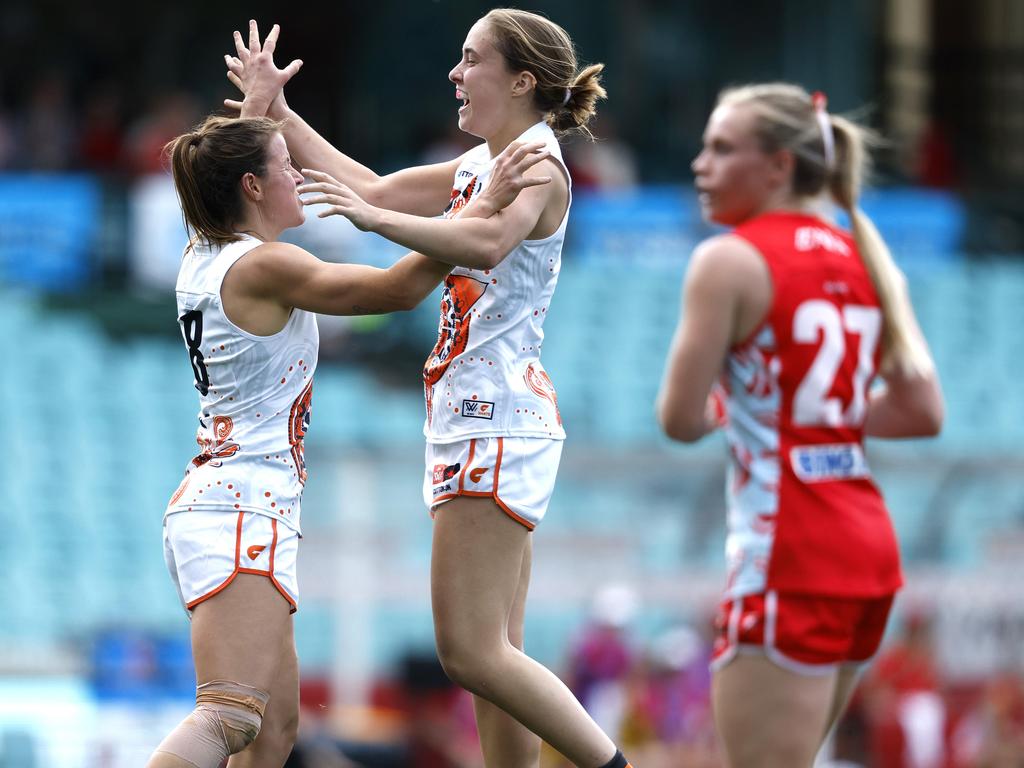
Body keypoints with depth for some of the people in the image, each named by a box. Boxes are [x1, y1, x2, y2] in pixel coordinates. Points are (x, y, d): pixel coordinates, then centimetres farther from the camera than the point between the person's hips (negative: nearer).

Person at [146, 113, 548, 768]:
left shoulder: (203, 259, 12)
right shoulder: (262, 267, -12)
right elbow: (400, 288, -11)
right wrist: (487, 205, -6)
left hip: (207, 503, 10)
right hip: (242, 511, -10)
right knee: (230, 715, -23)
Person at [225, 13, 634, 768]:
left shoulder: (538, 168, -12)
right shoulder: (479, 166, 17)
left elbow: (485, 242, -33)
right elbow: (376, 190, 26)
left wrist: (377, 218, -38)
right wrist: (278, 114, 26)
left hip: (498, 423, -10)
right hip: (472, 422, 10)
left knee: (471, 651, -14)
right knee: (495, 657, 7)